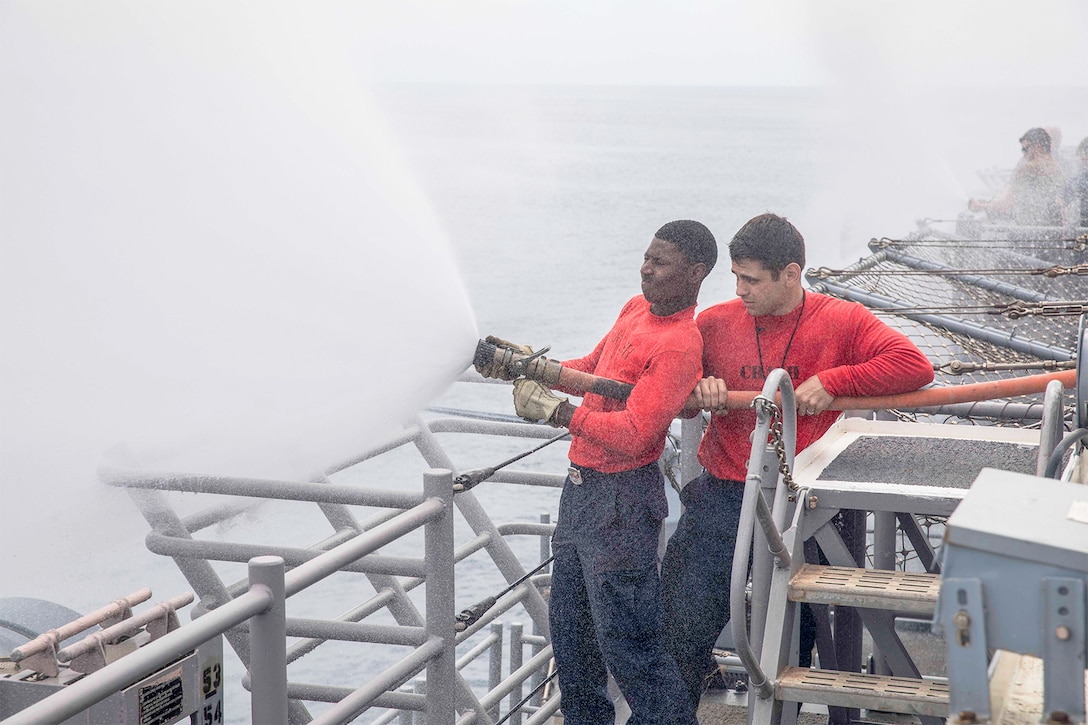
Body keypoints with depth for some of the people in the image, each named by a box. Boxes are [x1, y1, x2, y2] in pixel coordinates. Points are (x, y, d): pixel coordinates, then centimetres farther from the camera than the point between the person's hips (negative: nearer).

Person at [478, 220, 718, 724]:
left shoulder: (679, 345, -21)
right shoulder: (636, 309, 9)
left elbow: (633, 436, -27)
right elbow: (592, 368, 22)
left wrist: (553, 409, -25)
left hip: (620, 503, -10)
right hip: (581, 487, 10)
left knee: (626, 642, -7)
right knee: (569, 624, 20)